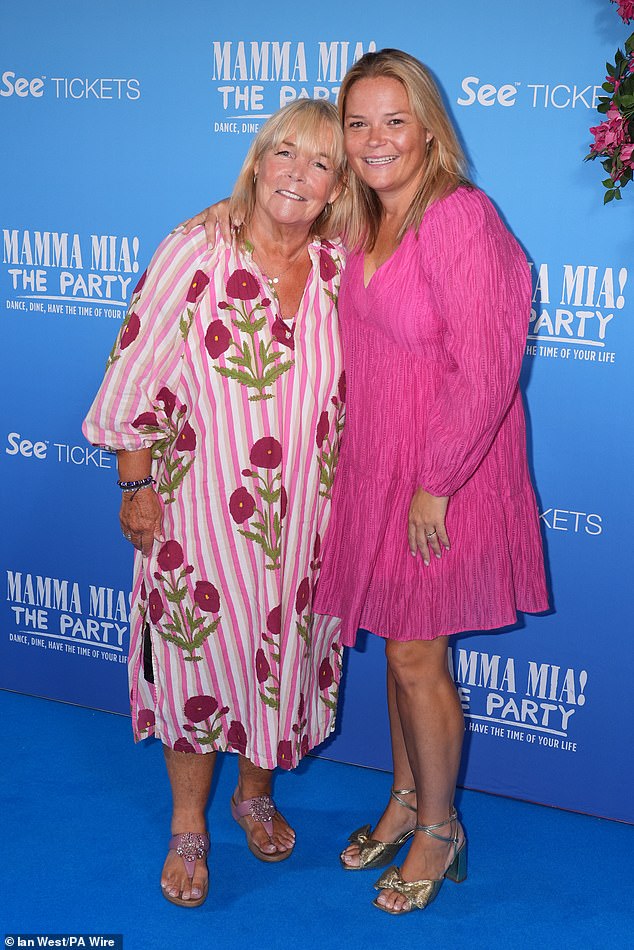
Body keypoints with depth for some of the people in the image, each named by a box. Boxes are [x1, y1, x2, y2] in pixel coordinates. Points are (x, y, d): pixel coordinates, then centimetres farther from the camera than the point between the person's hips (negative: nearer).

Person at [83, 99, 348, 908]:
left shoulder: (339, 266, -2)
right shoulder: (196, 254, -13)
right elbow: (135, 379, -9)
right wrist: (137, 488, -7)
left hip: (306, 514, 4)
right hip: (201, 506, -3)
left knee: (285, 653, 17)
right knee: (199, 658, 9)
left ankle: (254, 795, 44)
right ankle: (188, 829, 31)